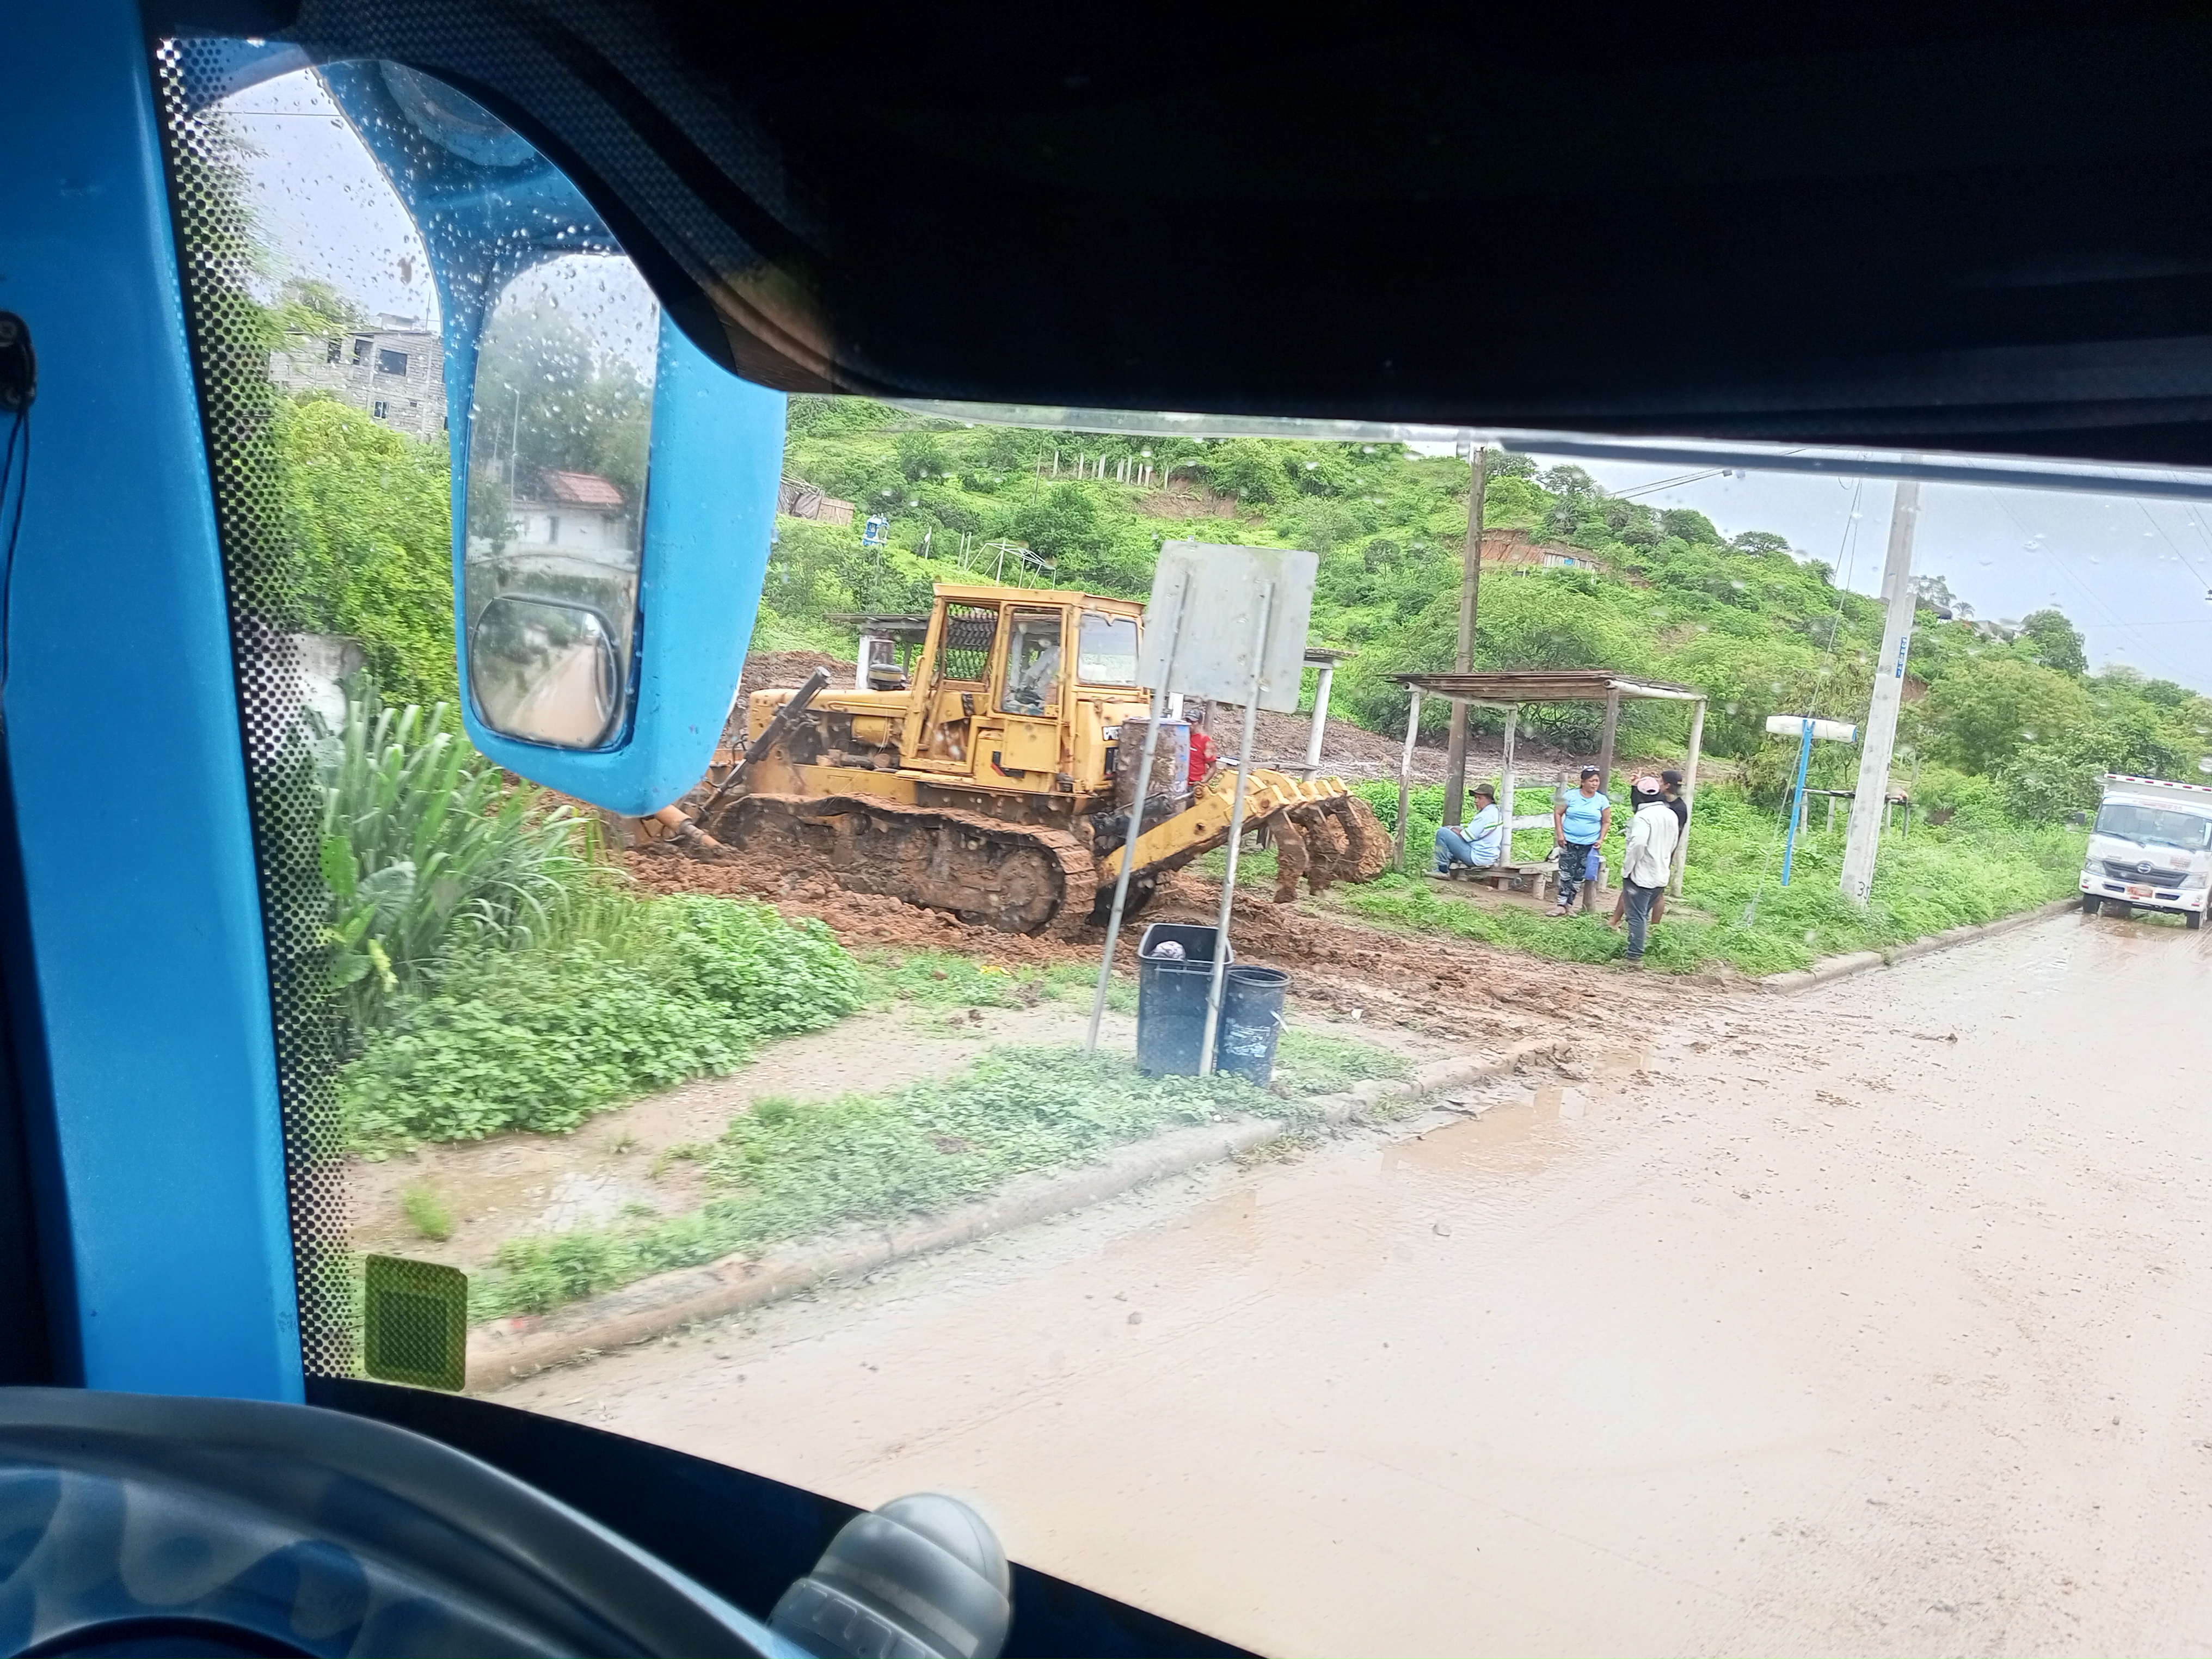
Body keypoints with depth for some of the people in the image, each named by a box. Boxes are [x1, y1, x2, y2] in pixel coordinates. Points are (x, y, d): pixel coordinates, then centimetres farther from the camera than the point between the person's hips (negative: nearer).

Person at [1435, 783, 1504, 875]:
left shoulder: (1485, 816, -20)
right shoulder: (1496, 813, 11)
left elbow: (1466, 836, -17)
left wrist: (1451, 829, 0)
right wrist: (1454, 829, 7)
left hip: (1477, 858, -11)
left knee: (1442, 833, -12)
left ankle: (1443, 870, -4)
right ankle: (1451, 865, 21)